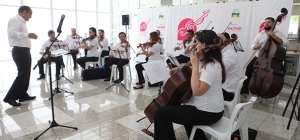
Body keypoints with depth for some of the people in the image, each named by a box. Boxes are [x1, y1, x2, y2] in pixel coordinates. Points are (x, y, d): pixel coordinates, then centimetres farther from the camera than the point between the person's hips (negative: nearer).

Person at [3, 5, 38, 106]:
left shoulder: (21, 22, 21)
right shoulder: (15, 20, -9)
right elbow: (12, 33, -25)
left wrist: (29, 36, 17)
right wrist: (27, 35, -34)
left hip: (24, 51, 10)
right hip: (19, 51, -10)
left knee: (26, 74, 12)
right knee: (22, 74, -10)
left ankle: (23, 95, 20)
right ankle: (10, 97, -4)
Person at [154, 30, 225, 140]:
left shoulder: (212, 66, -24)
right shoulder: (206, 62, 7)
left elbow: (197, 90, -34)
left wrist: (195, 65, -26)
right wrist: (181, 69, 9)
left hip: (208, 113, -10)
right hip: (208, 108, 10)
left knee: (160, 113, -11)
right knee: (183, 110, 39)